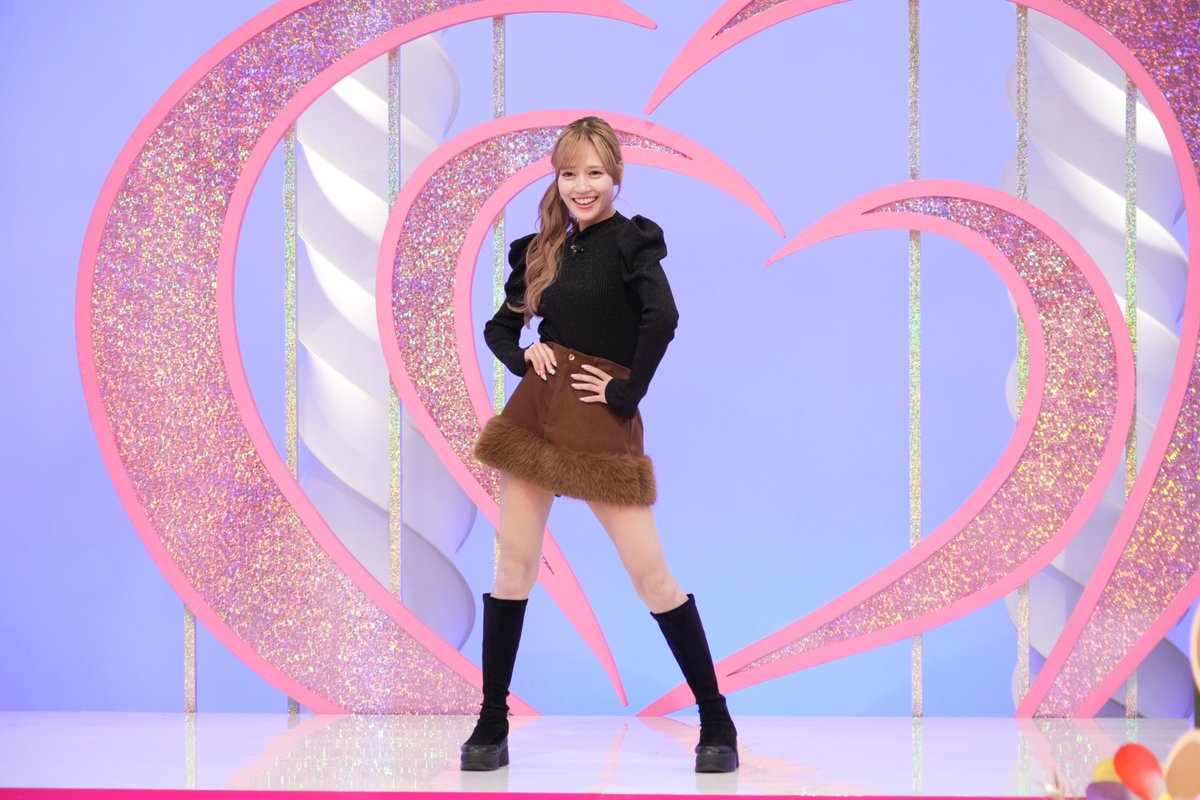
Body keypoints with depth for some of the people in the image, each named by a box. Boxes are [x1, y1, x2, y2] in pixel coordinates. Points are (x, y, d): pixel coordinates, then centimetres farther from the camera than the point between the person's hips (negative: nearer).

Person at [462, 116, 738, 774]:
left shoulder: (631, 240, -5)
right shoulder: (544, 251, 13)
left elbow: (661, 317, -23)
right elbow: (499, 327, 21)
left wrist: (627, 392, -16)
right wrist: (524, 355, 1)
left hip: (603, 426, -5)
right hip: (536, 414, 5)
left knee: (651, 575, -4)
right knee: (514, 565, 4)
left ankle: (717, 724, 7)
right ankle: (491, 726, 13)